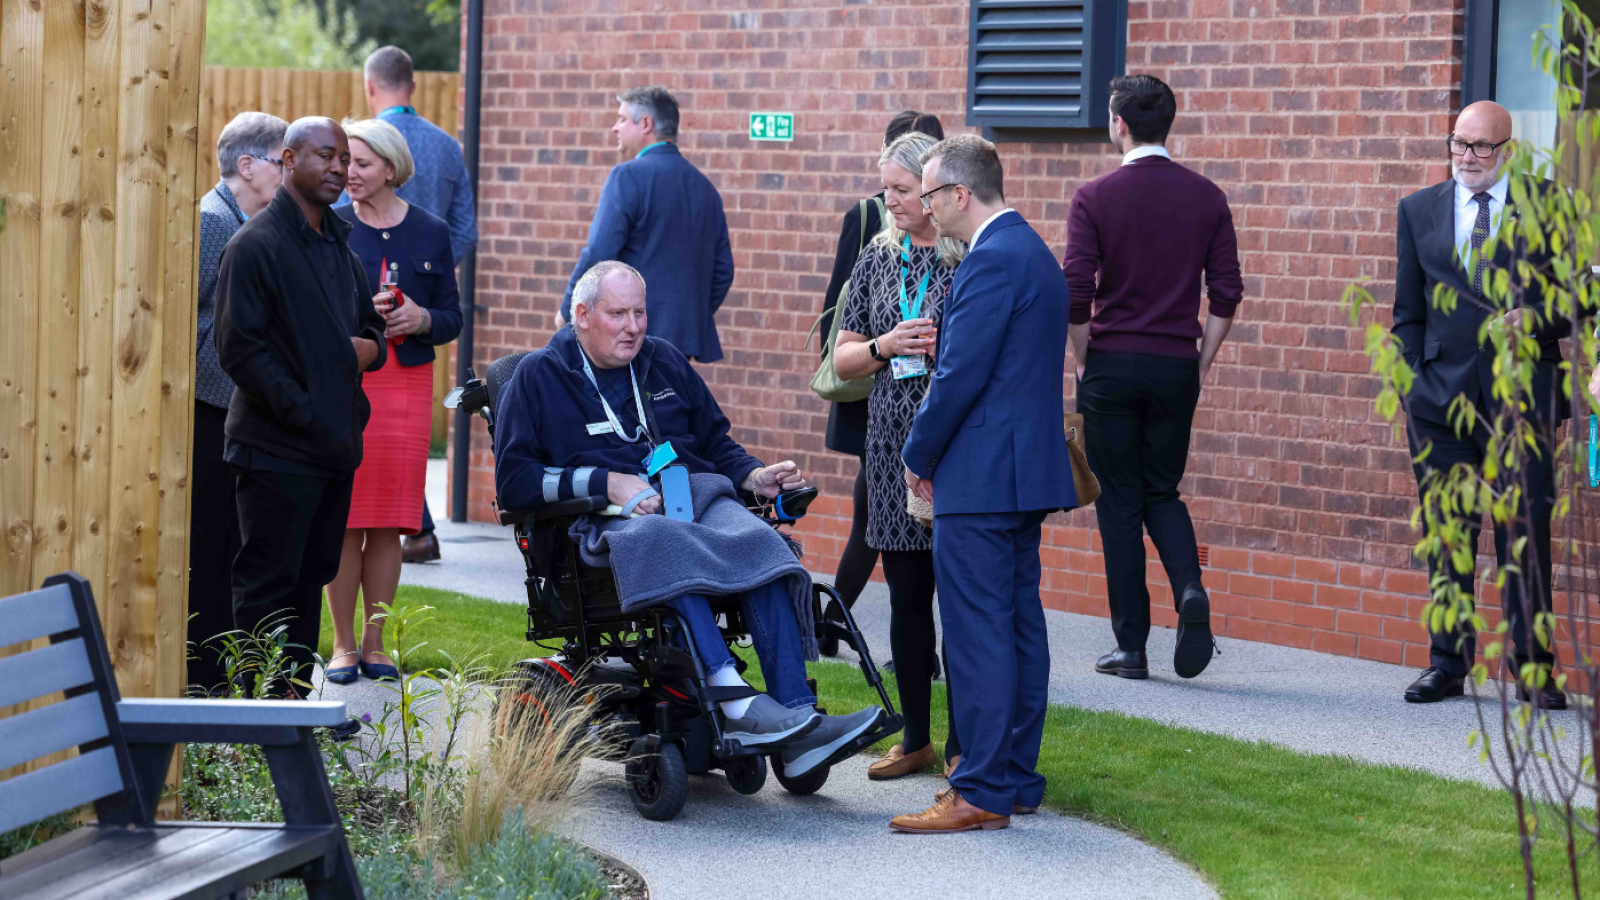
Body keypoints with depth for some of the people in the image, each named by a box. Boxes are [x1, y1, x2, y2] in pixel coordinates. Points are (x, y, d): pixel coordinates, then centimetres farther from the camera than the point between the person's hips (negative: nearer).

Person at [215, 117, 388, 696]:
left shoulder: (337, 244, 17)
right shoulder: (256, 245, -10)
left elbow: (369, 324, 27)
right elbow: (238, 347, -15)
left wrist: (369, 347, 2)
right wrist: (301, 411, -18)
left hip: (335, 446, 8)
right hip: (278, 448, -8)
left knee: (311, 577, 13)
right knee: (267, 582, -4)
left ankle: (297, 692, 20)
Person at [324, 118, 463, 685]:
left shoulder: (431, 233, 8)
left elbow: (453, 318, 11)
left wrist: (422, 319, -10)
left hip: (407, 383, 1)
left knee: (390, 520, 2)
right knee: (343, 516, -3)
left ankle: (374, 643, 11)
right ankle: (343, 644, 7)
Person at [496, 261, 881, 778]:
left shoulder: (665, 364, 25)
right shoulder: (538, 376, 9)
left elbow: (715, 444, 31)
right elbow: (513, 481, -1)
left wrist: (754, 477, 8)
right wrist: (605, 482, -12)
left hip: (699, 504, 4)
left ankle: (796, 719, -37)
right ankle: (735, 703, -49)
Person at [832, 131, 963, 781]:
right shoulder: (879, 259, 12)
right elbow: (843, 359, 14)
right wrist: (885, 346, -5)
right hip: (894, 446, 5)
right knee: (907, 598, 9)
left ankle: (963, 743, 7)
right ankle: (915, 737, 19)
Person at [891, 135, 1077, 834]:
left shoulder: (992, 261, -16)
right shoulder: (1033, 251, 16)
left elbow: (960, 376, -19)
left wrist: (918, 455, -6)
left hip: (980, 479, -10)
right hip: (1027, 469, 10)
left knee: (976, 633, -7)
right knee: (1019, 626, 12)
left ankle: (982, 792, -6)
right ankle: (1017, 778, 19)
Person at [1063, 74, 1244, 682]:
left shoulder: (1095, 197, -7)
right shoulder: (1206, 198, 2)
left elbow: (1075, 291, -12)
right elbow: (1226, 294, 1)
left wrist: (1082, 359, 3)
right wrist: (1201, 363, 11)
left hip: (1112, 365, -3)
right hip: (1175, 369, 3)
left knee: (1120, 502, 6)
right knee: (1162, 492, 17)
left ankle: (1131, 647, 6)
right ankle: (1189, 589, -11)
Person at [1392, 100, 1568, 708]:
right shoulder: (1417, 211, 13)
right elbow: (1408, 311, 15)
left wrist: (1537, 319, -14)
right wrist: (1409, 384, 5)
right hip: (1441, 395, 2)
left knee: (1525, 533, -2)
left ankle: (1531, 669, 5)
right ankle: (1447, 663, 14)